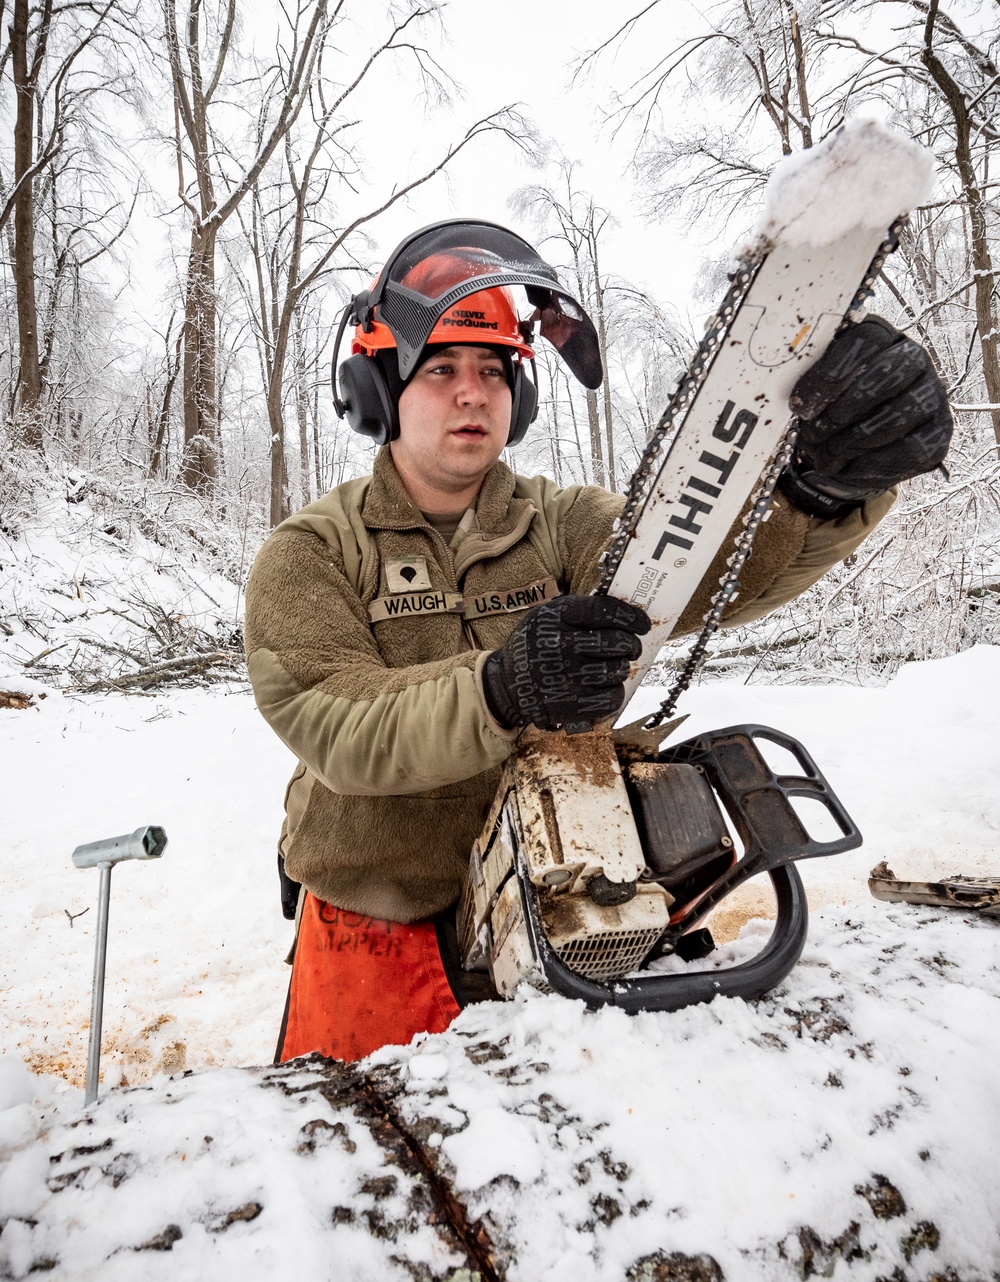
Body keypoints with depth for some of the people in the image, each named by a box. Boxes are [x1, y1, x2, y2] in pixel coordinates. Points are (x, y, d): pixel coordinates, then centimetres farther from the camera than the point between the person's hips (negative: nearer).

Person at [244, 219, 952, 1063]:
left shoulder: (562, 527, -1)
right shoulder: (310, 553, -6)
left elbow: (708, 563, -19)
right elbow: (336, 726, -21)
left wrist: (830, 480, -40)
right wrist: (498, 688, -39)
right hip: (379, 939, -1)